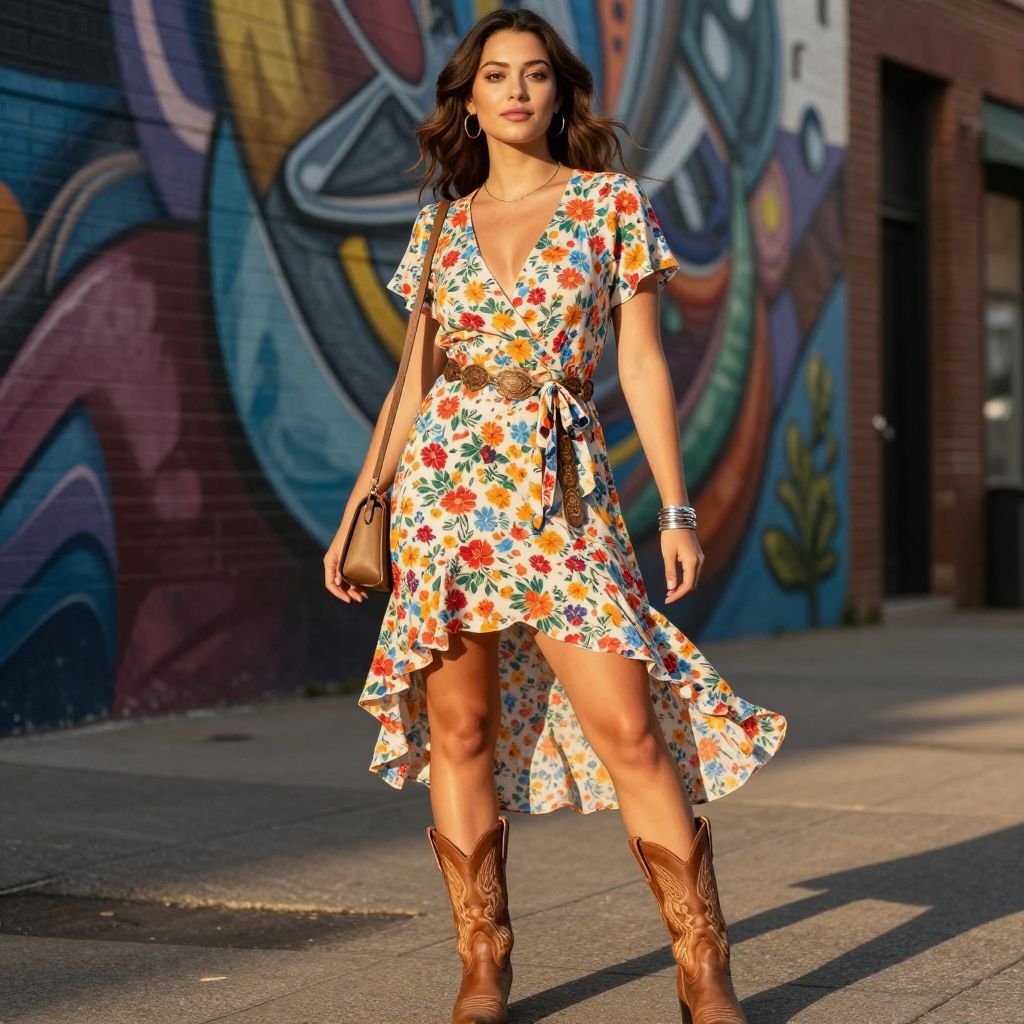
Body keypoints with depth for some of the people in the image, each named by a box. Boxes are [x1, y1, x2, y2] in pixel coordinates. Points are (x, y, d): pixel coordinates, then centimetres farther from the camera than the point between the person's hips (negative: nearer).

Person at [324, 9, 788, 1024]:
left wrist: (676, 508, -3)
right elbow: (415, 380, 15)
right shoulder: (439, 227, 13)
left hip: (562, 489, -2)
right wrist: (357, 507, 10)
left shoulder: (613, 203, 6)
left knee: (631, 730, -9)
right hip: (443, 483, 3)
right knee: (458, 732, 2)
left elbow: (641, 363, 3)